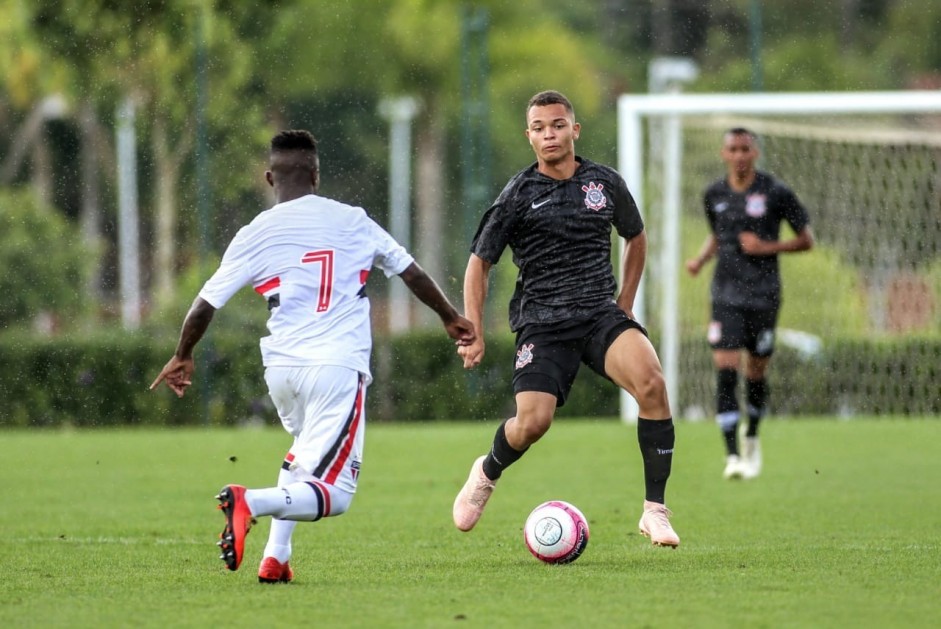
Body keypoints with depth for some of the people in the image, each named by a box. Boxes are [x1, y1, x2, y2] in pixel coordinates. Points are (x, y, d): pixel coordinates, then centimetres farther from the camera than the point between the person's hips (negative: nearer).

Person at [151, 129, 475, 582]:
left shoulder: (255, 235, 4)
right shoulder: (351, 222, 6)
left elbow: (205, 305, 5)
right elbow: (411, 273, 17)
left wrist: (182, 357, 23)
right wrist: (451, 318, 34)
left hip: (281, 367, 3)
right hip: (338, 368, -3)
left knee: (305, 454, 31)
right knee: (332, 494, -4)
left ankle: (276, 557, 18)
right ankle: (251, 502, -32)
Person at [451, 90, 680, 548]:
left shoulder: (605, 183, 8)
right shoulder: (518, 195, 0)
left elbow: (636, 237, 27)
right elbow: (479, 263, 5)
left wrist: (626, 303, 19)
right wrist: (473, 335, -3)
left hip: (601, 313, 2)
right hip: (542, 321, -2)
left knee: (651, 383, -25)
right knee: (533, 421, -19)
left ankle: (655, 511, -16)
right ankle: (487, 472, 19)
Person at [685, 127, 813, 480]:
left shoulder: (775, 193, -6)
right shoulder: (714, 194, 6)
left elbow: (806, 240, 0)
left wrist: (768, 247, -13)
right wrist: (700, 260, 4)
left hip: (763, 296, -2)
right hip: (726, 296, 2)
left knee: (756, 373, 8)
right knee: (725, 373, -13)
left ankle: (752, 437, 37)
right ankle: (732, 456, -15)